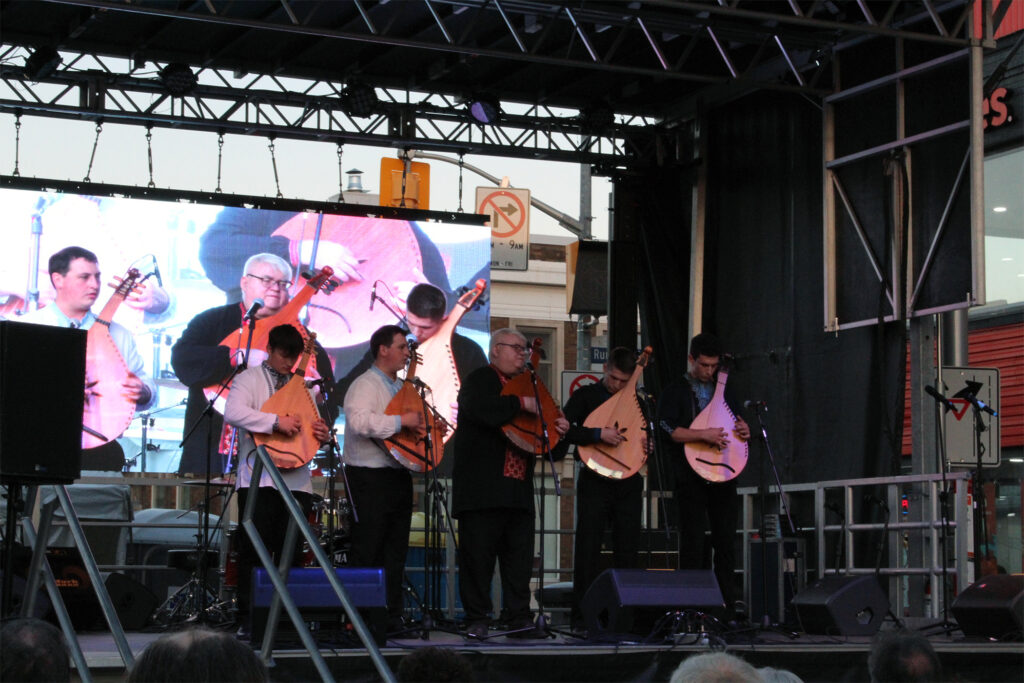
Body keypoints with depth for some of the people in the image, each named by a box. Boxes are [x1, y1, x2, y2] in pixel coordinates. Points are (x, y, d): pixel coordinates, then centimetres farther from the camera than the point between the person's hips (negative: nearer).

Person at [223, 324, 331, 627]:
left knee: (291, 554, 3)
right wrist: (277, 422, -21)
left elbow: (310, 426, 25)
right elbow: (233, 412, -14)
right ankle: (248, 619, -1)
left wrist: (321, 434, 0)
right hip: (259, 478, -5)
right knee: (255, 552, -5)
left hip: (296, 480, 5)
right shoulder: (249, 379, 4)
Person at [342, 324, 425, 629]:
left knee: (395, 552, 9)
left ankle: (391, 615, 13)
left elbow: (416, 419, 34)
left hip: (399, 475, 9)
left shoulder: (401, 387, 19)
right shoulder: (365, 385, -9)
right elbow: (360, 422, -27)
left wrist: (423, 425, 12)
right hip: (370, 476, -9)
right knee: (367, 552, -7)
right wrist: (402, 421, -24)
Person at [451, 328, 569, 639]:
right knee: (478, 555, -3)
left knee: (520, 558, 6)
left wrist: (557, 427, 7)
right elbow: (479, 409, -23)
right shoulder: (479, 380, -1)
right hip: (482, 488, -7)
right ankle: (477, 619, 4)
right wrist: (521, 404, -21)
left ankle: (520, 618, 12)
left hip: (519, 489, 7)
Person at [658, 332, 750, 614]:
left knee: (726, 541, 4)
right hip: (691, 478, -5)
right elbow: (668, 429, -10)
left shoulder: (722, 392, 19)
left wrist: (743, 429, 3)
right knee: (693, 541, -5)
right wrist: (704, 435, -21)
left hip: (723, 475, 5)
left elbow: (733, 422, 27)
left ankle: (728, 604, 8)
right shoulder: (676, 391, 2)